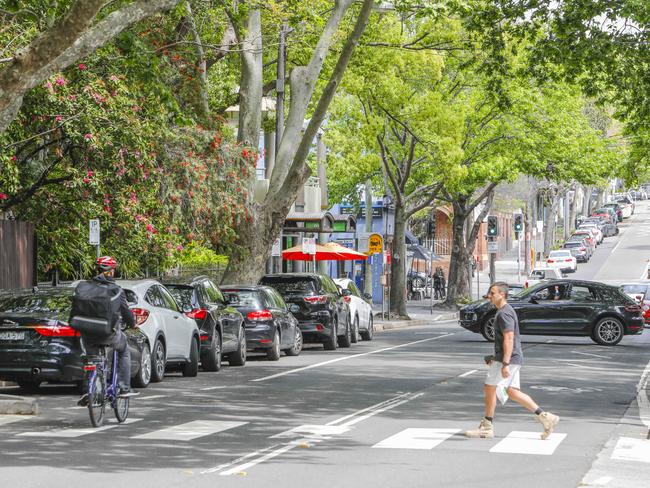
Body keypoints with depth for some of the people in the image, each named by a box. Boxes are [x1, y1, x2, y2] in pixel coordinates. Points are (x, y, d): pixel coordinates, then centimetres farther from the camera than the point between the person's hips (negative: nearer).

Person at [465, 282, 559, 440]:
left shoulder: (504, 313, -17)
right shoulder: (506, 310, 17)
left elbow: (509, 339, -24)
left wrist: (505, 364, -28)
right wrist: (496, 358, 27)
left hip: (508, 359, -10)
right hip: (513, 359, 10)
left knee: (490, 388, -2)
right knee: (513, 392, 11)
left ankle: (487, 427, 6)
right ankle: (544, 417, 8)